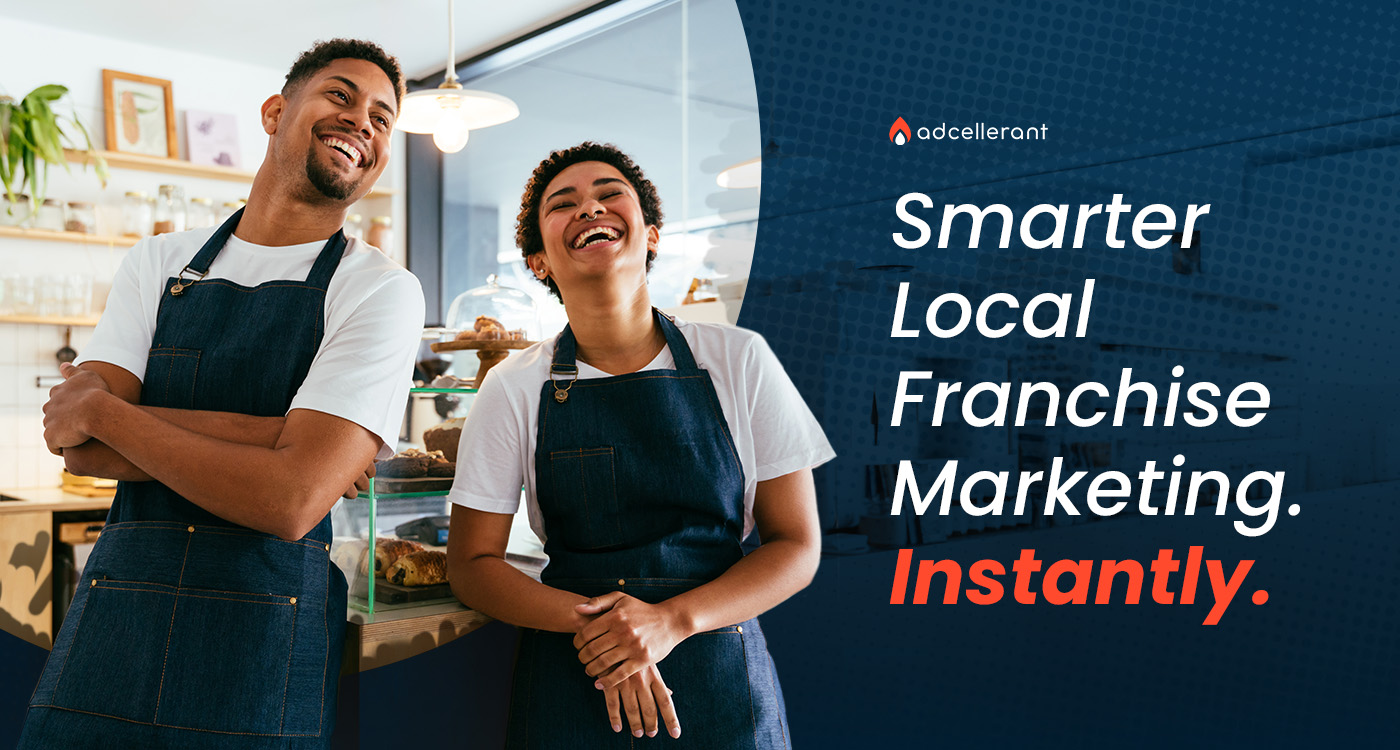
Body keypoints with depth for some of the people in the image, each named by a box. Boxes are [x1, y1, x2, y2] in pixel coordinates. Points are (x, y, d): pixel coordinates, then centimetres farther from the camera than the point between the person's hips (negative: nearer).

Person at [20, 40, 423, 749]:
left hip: (262, 650, -3)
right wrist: (288, 438, -15)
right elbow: (78, 446, -4)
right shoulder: (160, 262, 8)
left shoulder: (381, 290, -6)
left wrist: (105, 410, -8)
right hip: (108, 626, 3)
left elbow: (292, 501, -17)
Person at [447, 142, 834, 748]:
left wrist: (672, 620, -19)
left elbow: (797, 546, -4)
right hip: (570, 681, 0)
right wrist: (588, 620, -17)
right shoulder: (514, 390, -4)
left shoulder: (740, 361, -6)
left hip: (722, 678, 0)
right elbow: (473, 565, 0)